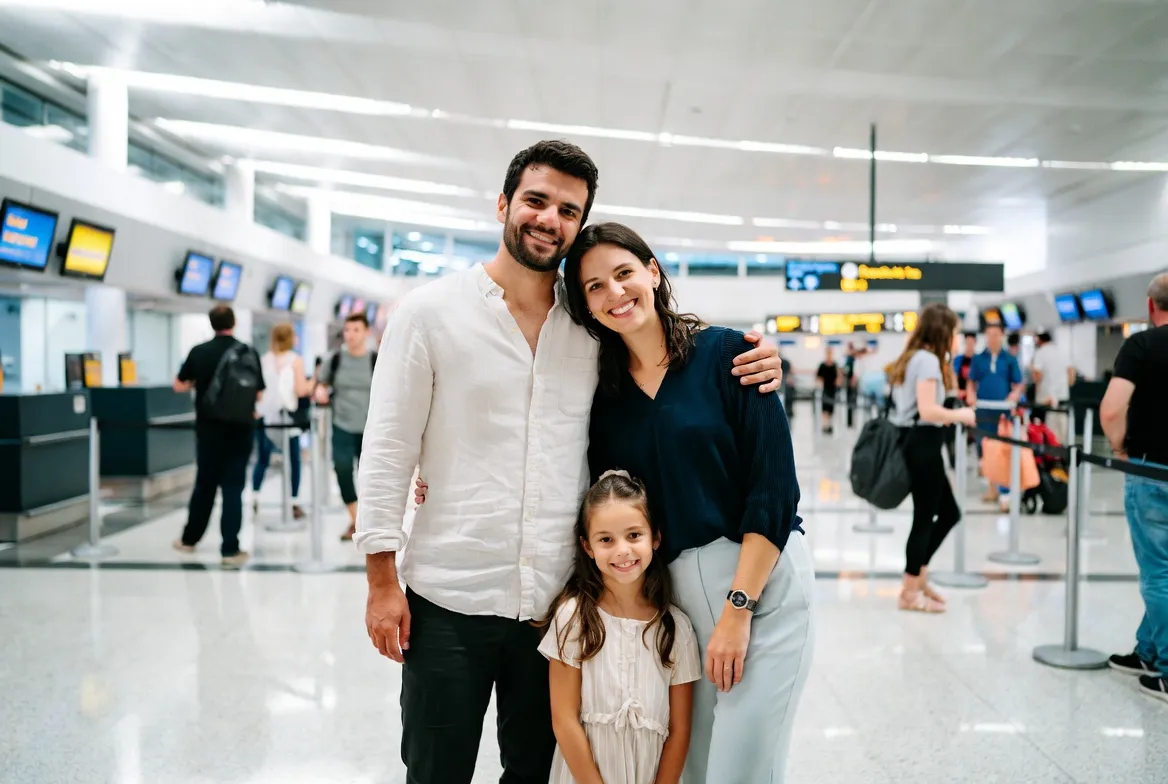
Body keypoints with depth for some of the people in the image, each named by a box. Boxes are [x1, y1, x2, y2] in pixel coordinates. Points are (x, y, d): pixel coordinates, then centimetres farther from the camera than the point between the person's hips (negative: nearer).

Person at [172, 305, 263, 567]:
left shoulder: (200, 352, -4)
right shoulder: (250, 354, -1)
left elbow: (179, 385, 7)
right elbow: (259, 395, 4)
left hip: (210, 428, 0)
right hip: (240, 430, 0)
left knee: (205, 484, 14)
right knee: (233, 487, 2)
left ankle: (189, 539, 29)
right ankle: (230, 550, 0)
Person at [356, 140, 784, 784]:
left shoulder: (594, 327, 3)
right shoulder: (429, 312, -4)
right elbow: (387, 452, -4)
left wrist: (753, 368, -6)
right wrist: (382, 580, -7)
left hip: (555, 602, 3)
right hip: (448, 600, -2)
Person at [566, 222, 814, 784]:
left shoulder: (726, 353, -7)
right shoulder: (604, 391, 6)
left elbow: (775, 486, -11)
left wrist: (737, 608, -14)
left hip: (762, 578, -4)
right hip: (675, 589, 4)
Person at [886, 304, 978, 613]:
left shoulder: (914, 356, 16)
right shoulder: (928, 359, -14)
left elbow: (951, 387, 22)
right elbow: (927, 410, -24)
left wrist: (948, 360, 14)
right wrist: (960, 415, -11)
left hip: (915, 442, 10)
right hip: (922, 443, -10)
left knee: (949, 513, 17)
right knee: (924, 517, -1)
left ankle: (917, 575, 24)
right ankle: (909, 593, 9)